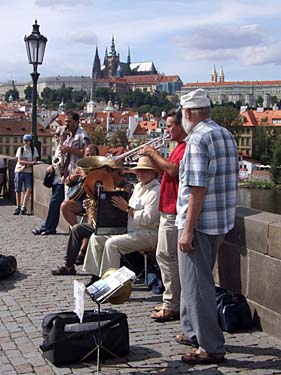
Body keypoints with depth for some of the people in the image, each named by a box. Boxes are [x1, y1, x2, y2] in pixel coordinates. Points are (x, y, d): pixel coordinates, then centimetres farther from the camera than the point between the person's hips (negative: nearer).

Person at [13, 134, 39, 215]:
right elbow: (19, 161, -5)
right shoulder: (20, 149, 4)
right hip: (19, 171, 0)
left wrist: (25, 165, -14)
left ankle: (23, 208, -11)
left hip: (28, 172, 0)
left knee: (28, 189, -15)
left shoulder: (33, 149, 6)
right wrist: (30, 163, -13)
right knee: (18, 190, 2)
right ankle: (18, 207, 15)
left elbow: (35, 161, -1)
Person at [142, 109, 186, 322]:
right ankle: (172, 302, 24)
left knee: (168, 257, -7)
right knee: (166, 257, 15)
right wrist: (152, 156, 7)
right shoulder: (180, 147, 19)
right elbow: (165, 170, 21)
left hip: (174, 212, -11)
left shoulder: (187, 147, -15)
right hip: (168, 210, 11)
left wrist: (154, 154, -15)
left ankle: (172, 307, 0)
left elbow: (173, 170, -27)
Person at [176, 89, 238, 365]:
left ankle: (211, 347, 6)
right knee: (198, 278, 21)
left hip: (199, 222, -9)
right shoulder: (226, 135, 12)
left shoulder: (198, 138, -16)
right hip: (221, 221, 9)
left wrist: (187, 230, -20)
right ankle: (194, 331, 33)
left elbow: (198, 188, -22)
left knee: (197, 283, 0)